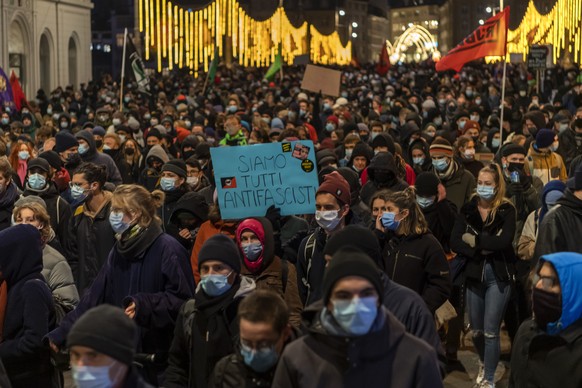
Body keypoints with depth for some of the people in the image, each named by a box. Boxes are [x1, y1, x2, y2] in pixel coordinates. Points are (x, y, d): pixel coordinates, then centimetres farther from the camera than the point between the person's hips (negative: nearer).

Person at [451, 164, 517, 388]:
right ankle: (484, 363, 43)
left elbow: (504, 241, -20)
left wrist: (475, 240, -14)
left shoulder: (507, 210, -5)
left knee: (491, 331, -4)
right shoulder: (467, 209, 3)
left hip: (499, 276, -3)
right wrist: (480, 251, -18)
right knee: (476, 330, 14)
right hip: (474, 275, 3)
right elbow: (455, 242, -6)